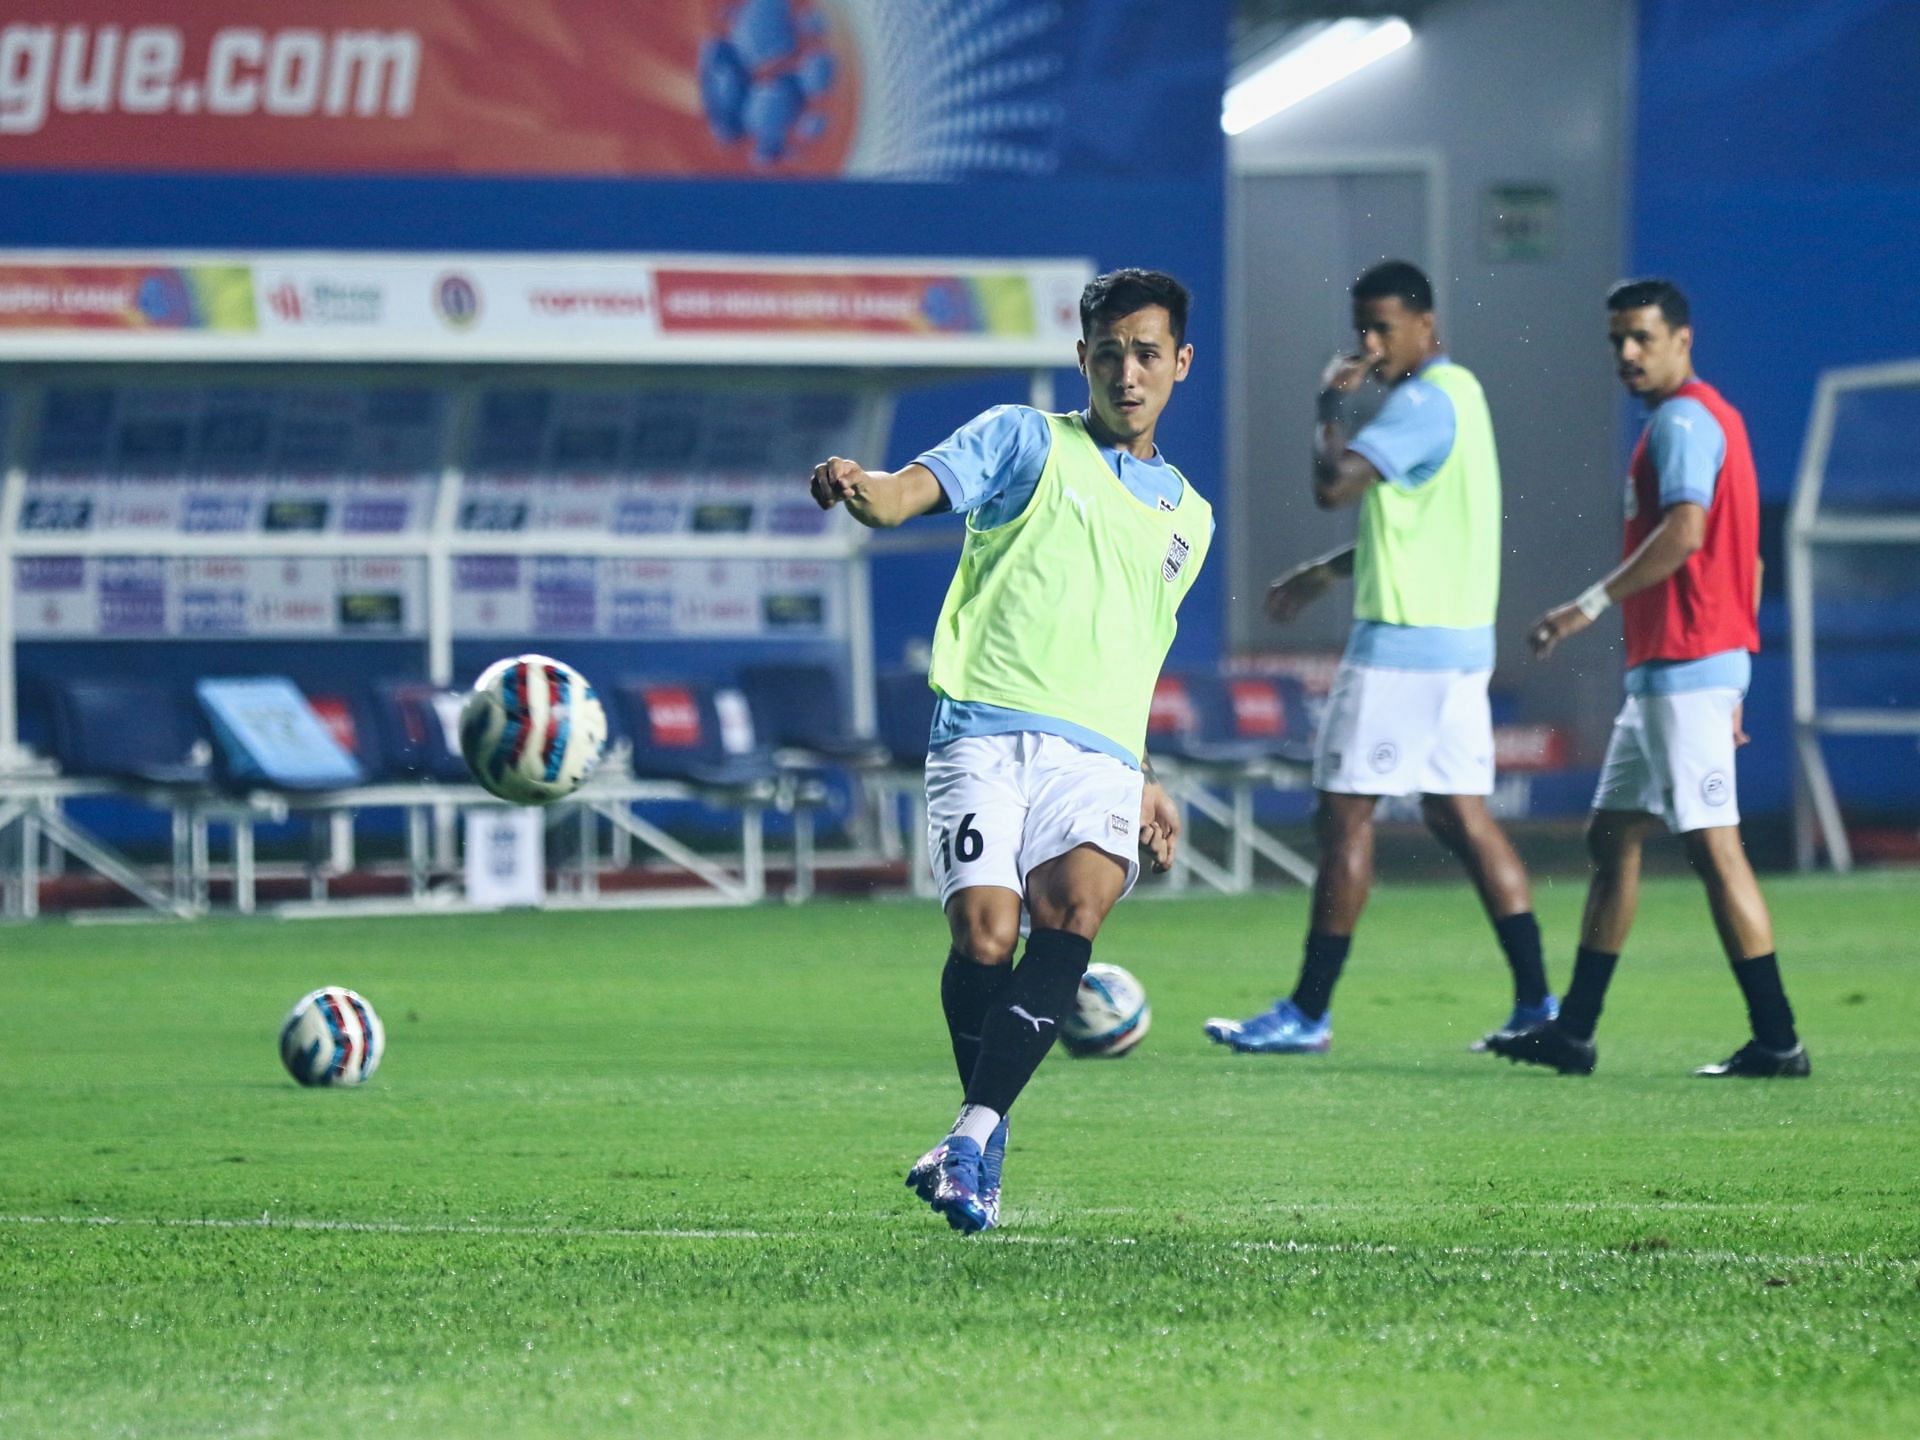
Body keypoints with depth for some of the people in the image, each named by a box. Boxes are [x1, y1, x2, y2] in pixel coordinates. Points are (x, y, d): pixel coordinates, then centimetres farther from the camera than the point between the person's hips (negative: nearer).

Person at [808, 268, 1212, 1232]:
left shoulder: (1186, 518, 25)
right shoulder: (1025, 441, 11)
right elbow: (905, 495, -6)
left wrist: (1143, 783, 27)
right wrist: (855, 487, -28)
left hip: (1095, 755, 3)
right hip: (985, 732, -3)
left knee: (1076, 908, -26)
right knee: (984, 935, -20)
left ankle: (973, 1134, -26)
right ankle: (986, 1134, 2)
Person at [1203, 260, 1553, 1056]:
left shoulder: (1424, 400, -16)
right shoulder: (1457, 391, 17)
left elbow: (1333, 483, -27)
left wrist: (1331, 407, -10)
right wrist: (1327, 571, 24)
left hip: (1403, 642, -10)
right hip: (1458, 637, 10)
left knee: (1344, 814, -4)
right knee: (1459, 815, 10)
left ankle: (1308, 1012, -1)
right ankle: (1537, 1003, 6)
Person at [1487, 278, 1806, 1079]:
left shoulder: (1683, 419, -10)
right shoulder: (1710, 419, 21)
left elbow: (1685, 532, -26)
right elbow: (1744, 563, 23)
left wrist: (1594, 603, -24)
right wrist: (1733, 692, 24)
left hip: (1686, 670, -11)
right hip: (1661, 673, 11)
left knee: (1712, 846, -11)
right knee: (1611, 838, 12)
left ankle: (1777, 1040, -10)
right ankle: (1573, 1032, 16)